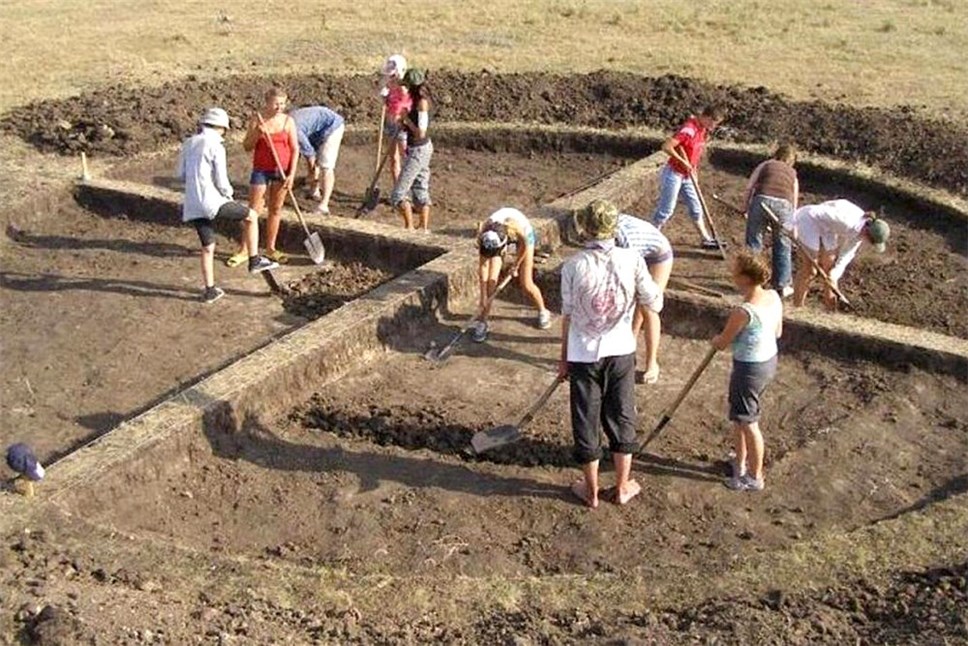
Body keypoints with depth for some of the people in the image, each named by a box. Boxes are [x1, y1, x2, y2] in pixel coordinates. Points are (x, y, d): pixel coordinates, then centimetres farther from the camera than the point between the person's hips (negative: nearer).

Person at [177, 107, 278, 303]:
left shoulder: (188, 143, 12)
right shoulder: (216, 146, -8)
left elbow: (181, 175, 17)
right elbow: (221, 181, -10)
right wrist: (228, 194, 10)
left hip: (192, 206, 7)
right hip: (211, 201, -7)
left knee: (208, 247, 17)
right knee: (251, 216, 10)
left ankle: (210, 290, 19)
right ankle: (254, 261, 11)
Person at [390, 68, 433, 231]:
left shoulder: (422, 102, -20)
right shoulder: (419, 101, 7)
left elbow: (420, 132, -25)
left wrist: (406, 119, -14)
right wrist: (403, 123, 0)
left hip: (418, 150, -10)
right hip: (421, 149, 10)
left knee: (399, 191, -3)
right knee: (420, 190, 16)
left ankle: (409, 227, 4)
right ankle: (424, 228, 24)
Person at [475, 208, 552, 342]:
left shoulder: (516, 228, -43)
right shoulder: (483, 233, -35)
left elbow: (524, 246, -19)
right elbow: (482, 267, -25)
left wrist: (516, 266, -5)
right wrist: (483, 298, -22)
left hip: (524, 235, -2)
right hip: (499, 235, 2)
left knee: (526, 284, -4)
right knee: (491, 280, -12)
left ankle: (543, 312, 23)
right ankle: (482, 322, 0)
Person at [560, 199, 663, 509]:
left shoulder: (573, 265, -12)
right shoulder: (632, 259, -10)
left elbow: (568, 316, -5)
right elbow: (655, 304, -5)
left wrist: (564, 358, 7)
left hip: (583, 355, -1)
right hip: (621, 352, 2)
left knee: (586, 423, 12)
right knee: (621, 418, 17)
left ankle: (591, 490, 25)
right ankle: (622, 487, 28)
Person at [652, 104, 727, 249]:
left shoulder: (703, 129, 3)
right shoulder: (689, 129, -25)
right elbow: (666, 147, -31)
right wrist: (683, 162, -24)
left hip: (687, 176, 9)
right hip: (673, 174, -9)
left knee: (696, 208, 15)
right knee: (666, 210, 0)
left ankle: (706, 239, 24)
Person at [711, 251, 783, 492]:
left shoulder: (743, 312, -30)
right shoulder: (774, 297, -7)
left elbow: (721, 343, -15)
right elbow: (777, 332, 9)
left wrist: (715, 338, 7)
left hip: (749, 368, -8)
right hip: (769, 360, 8)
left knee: (748, 423, 11)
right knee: (739, 417, 24)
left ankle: (755, 478, 28)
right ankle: (741, 464, 40)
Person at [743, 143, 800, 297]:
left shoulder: (766, 165, 24)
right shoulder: (792, 174, 30)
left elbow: (749, 187, 9)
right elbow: (794, 201, 34)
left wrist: (746, 208, 16)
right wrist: (793, 227, 43)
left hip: (762, 199, -1)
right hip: (784, 204, 2)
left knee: (753, 243, 12)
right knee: (782, 247, 16)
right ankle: (782, 286, 23)